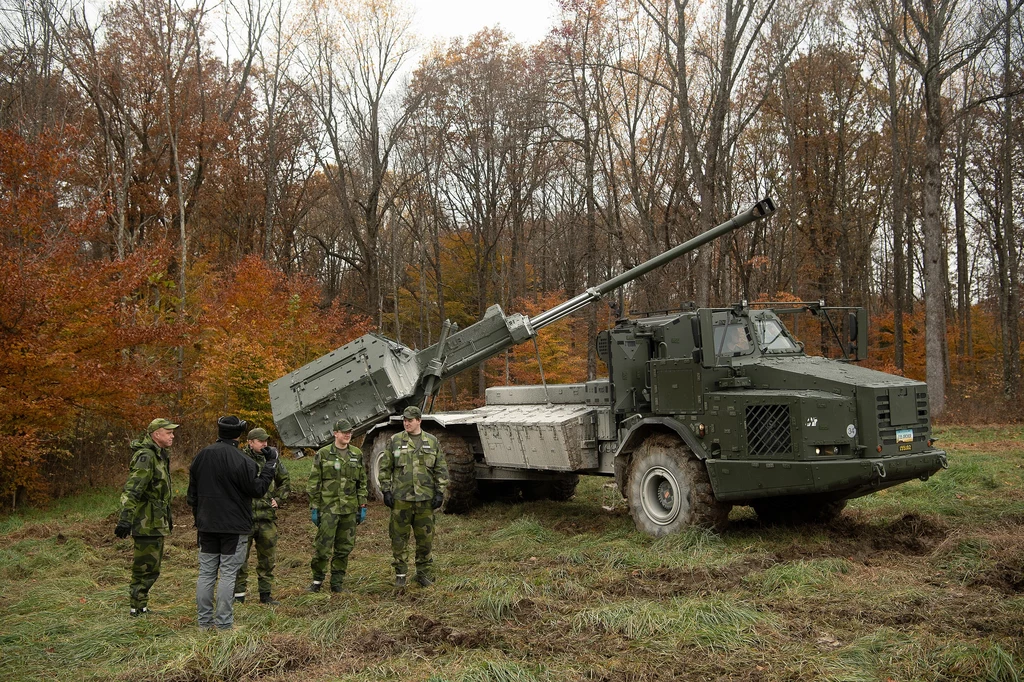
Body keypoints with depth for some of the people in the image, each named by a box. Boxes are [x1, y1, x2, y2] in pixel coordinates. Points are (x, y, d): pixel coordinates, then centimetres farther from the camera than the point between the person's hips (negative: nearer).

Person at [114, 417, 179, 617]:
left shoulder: (159, 456, 15)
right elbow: (132, 489, -27)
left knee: (151, 566, 16)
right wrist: (125, 517, -35)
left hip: (156, 522, 10)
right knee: (146, 567, -4)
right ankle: (137, 608, 5)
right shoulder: (146, 456, -17)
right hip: (146, 522, -10)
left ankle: (140, 606, 25)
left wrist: (168, 517, 29)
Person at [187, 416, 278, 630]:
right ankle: (224, 623, 2)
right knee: (228, 574, 0)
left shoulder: (201, 456, 7)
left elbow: (193, 493, 14)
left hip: (206, 525, 6)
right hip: (234, 526, -6)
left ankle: (204, 620, 16)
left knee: (206, 573, 11)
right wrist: (270, 465, -1)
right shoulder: (241, 461, -16)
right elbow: (257, 489, -10)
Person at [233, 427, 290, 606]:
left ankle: (265, 594, 21)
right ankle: (238, 595, 11)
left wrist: (278, 499, 10)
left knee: (268, 557, 10)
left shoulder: (272, 458, 9)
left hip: (268, 517, 5)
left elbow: (285, 480, 21)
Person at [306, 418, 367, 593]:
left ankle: (337, 582, 19)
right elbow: (313, 483, -1)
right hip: (328, 508, -3)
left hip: (350, 509, 4)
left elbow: (362, 483, 13)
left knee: (344, 548, 8)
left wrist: (362, 506, 8)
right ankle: (317, 580, 13)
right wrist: (313, 508, -4)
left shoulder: (357, 454, 9)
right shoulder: (323, 454, -2)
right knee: (323, 546, -4)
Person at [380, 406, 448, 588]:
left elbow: (441, 470, 8)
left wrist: (440, 492, 1)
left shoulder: (432, 442, 6)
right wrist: (386, 490, -2)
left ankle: (423, 573, 21)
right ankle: (400, 574, 15)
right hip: (400, 498, -1)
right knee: (399, 537, 3)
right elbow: (385, 468, 5)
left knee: (425, 538, 7)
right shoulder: (394, 441, 3)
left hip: (425, 498, 1)